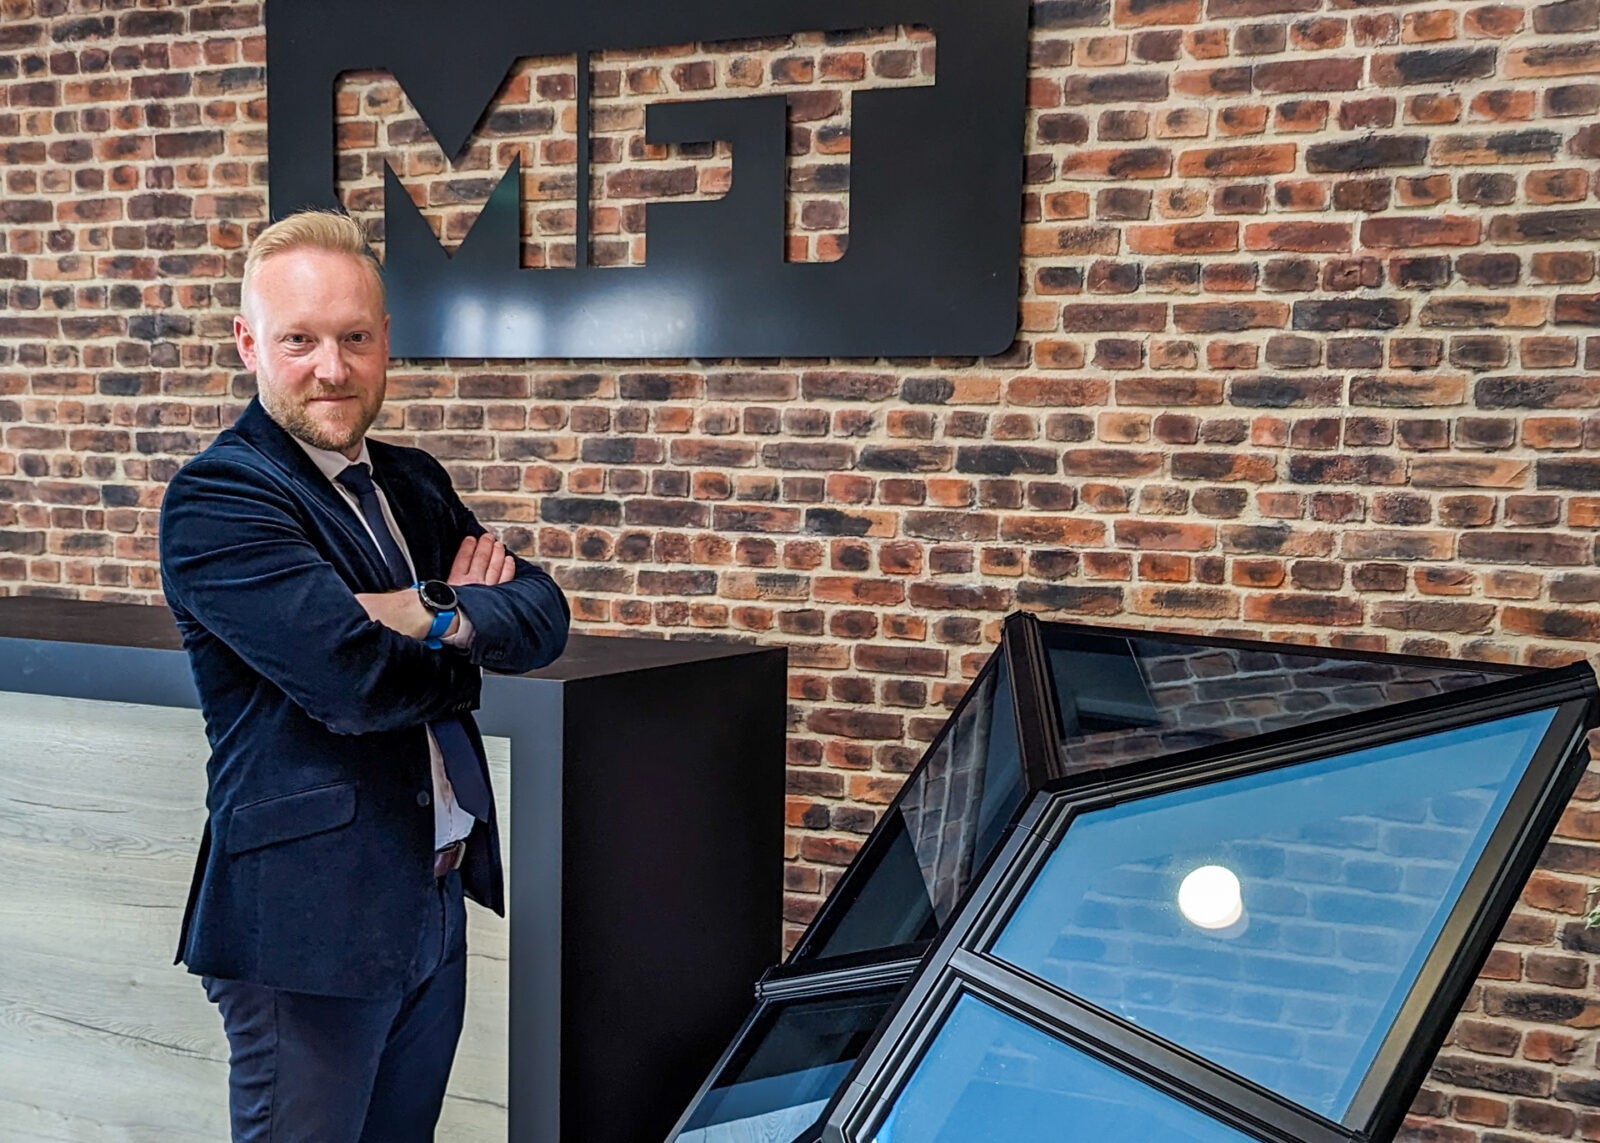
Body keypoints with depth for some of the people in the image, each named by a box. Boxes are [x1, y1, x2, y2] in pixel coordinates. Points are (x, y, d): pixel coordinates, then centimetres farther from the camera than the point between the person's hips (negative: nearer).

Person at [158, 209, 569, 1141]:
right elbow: (351, 676, -25)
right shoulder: (217, 497, -14)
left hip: (436, 902, 7)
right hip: (309, 919, -7)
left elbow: (544, 617, 0)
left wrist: (439, 615, -19)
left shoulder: (413, 482, 10)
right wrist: (464, 649, -6)